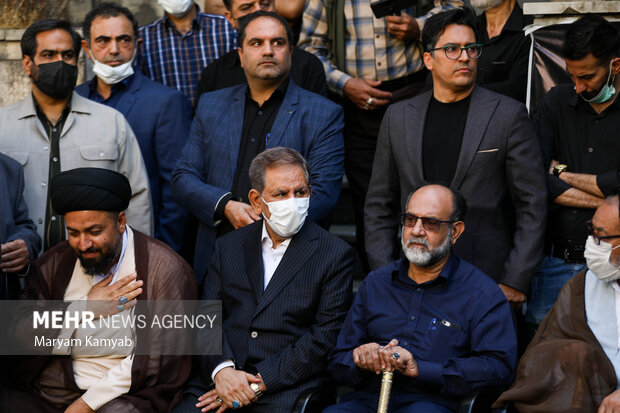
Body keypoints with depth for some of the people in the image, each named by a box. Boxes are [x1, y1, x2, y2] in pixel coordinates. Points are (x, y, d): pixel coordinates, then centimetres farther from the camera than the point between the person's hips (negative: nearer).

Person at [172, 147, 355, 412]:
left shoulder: (336, 255, 3)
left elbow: (324, 338, -4)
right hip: (220, 381, 3)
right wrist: (222, 370, -11)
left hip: (285, 391, -2)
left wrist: (257, 384, -10)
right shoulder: (228, 247, 16)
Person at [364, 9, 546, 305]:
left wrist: (514, 282, -6)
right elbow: (379, 206, 13)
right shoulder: (398, 117, 10)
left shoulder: (508, 114, 1)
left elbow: (532, 205, -1)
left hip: (489, 281, -2)